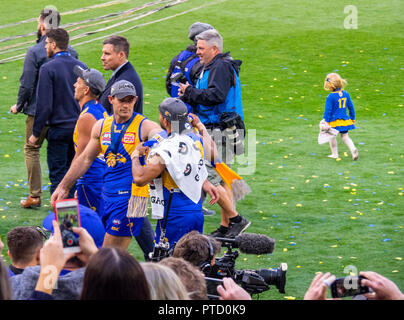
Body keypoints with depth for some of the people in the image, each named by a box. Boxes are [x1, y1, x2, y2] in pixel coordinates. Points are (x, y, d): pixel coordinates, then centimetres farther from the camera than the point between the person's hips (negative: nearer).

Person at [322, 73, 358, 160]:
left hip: (334, 121, -5)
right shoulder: (345, 94, 1)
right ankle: (353, 149, -12)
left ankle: (334, 154, 20)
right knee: (345, 136, 11)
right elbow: (351, 107, 9)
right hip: (344, 120, 5)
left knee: (332, 137, 15)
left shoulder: (330, 97, -17)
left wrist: (326, 121, -10)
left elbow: (328, 110, -16)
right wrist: (352, 118, 19)